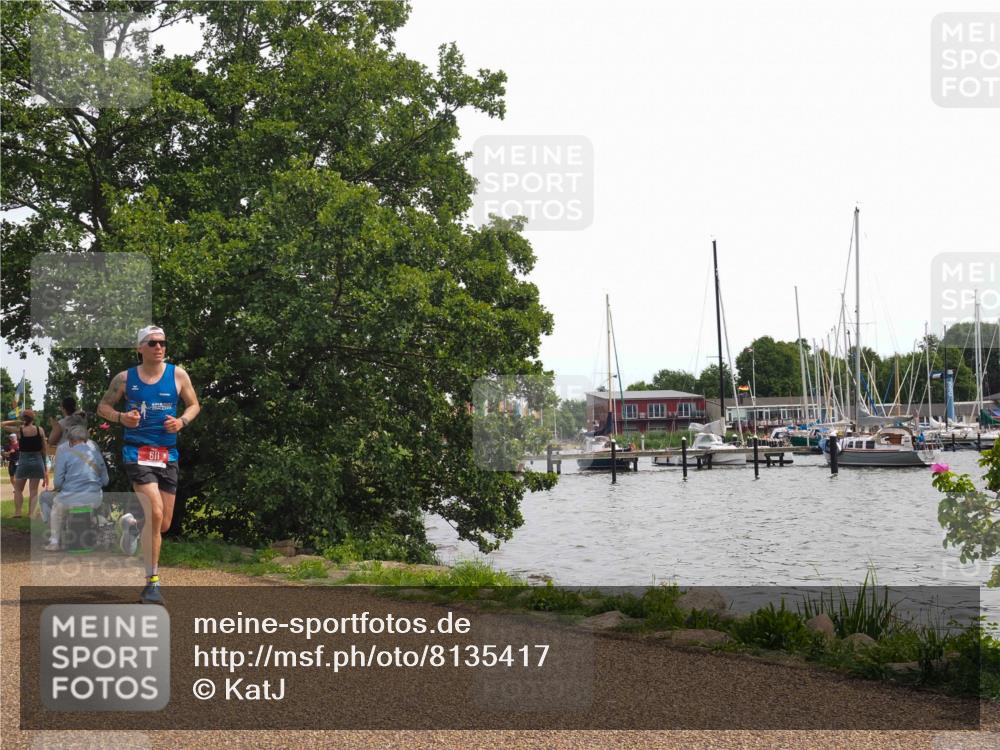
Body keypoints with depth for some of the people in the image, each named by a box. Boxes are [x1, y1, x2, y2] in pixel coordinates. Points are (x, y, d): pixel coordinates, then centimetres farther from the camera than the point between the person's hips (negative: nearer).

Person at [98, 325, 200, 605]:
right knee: (154, 513, -20)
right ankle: (152, 583, -15)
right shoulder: (125, 378, 1)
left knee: (163, 524, 6)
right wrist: (121, 417, -11)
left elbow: (194, 405, 12)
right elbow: (103, 406, 10)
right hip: (137, 452, -3)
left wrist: (182, 421, -8)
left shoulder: (177, 375, 4)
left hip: (168, 455, 4)